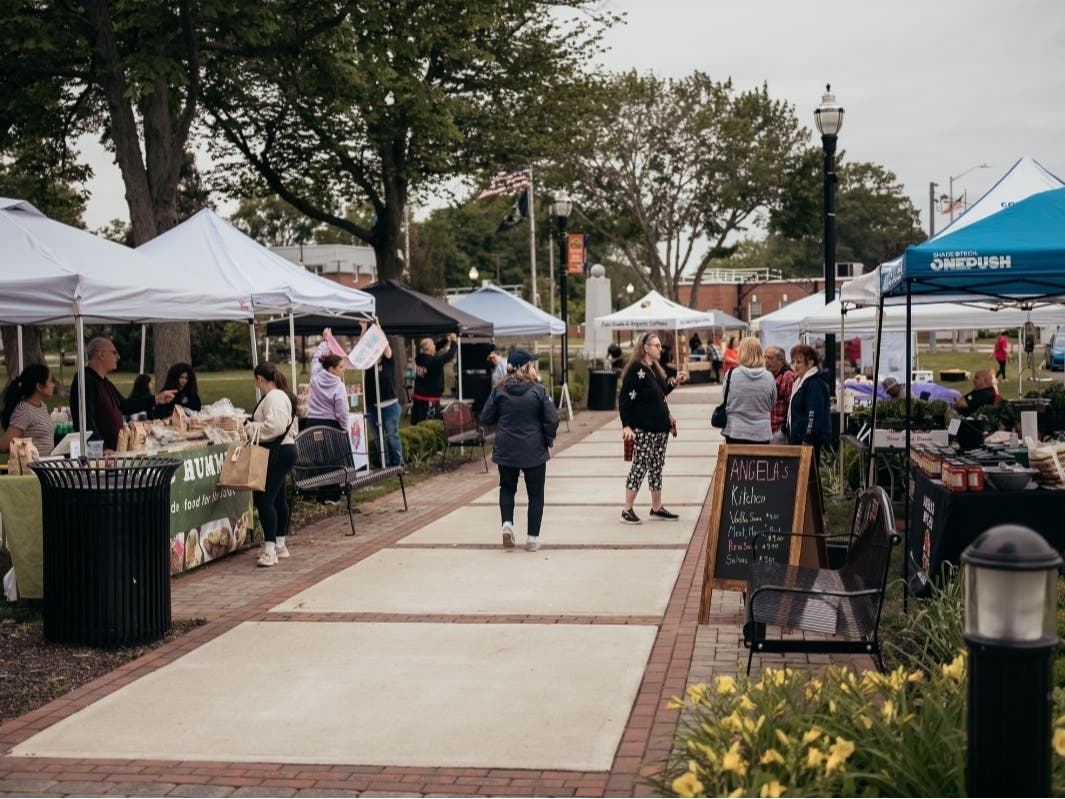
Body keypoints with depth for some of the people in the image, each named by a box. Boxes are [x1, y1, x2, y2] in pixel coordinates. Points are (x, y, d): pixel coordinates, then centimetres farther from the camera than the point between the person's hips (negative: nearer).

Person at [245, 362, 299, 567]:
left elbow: (273, 426, -27)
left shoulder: (274, 398, -15)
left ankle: (270, 550, -16)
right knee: (279, 499, 17)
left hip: (276, 454, -12)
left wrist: (251, 427, -13)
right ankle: (280, 545, 27)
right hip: (284, 449, 12)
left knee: (264, 500, -13)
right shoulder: (284, 395, 18)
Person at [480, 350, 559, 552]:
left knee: (507, 488, 22)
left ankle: (507, 523, 0)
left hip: (505, 451, 2)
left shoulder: (499, 391, -4)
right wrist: (548, 440, 7)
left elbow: (486, 418, 0)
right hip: (534, 451, -2)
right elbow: (552, 419, -11)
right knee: (535, 493, 11)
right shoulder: (538, 391, -11)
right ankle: (532, 537, 11)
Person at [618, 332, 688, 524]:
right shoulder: (635, 370, -15)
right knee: (639, 466, -4)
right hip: (643, 429, -9)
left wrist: (674, 382, 11)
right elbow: (624, 399, -18)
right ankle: (627, 510, 3)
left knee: (657, 467, 13)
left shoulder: (655, 368, 12)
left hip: (660, 427, 9)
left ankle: (657, 508, 21)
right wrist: (626, 426, -23)